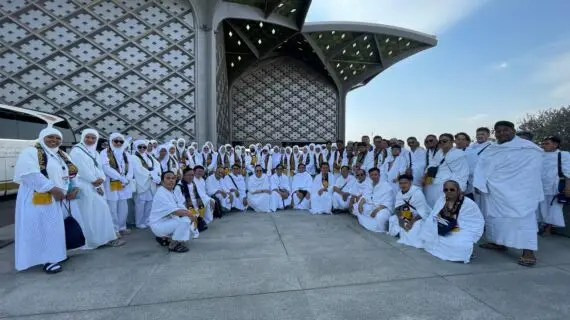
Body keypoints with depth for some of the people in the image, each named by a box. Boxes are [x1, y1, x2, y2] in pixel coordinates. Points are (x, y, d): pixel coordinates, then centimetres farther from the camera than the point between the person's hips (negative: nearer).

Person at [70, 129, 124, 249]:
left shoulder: (95, 153, 19)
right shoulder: (76, 151, -3)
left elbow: (100, 169, 12)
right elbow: (82, 169, -13)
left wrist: (100, 180, -6)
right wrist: (95, 181, -9)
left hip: (97, 187, 7)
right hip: (85, 187, -7)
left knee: (102, 211, 6)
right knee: (88, 215, -5)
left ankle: (107, 238, 10)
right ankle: (91, 241, 1)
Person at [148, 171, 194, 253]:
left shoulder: (172, 192, 7)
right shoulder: (161, 194, -22)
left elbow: (181, 207, 6)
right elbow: (175, 211, -30)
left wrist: (188, 213, -13)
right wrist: (189, 214, -18)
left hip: (168, 221, 10)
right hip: (158, 225, -9)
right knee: (185, 220, -26)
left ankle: (164, 237, 20)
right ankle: (173, 245, -6)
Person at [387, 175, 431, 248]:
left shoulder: (417, 193, -25)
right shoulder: (399, 193, -3)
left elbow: (422, 212, -26)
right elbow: (397, 207, -4)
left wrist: (412, 222, -31)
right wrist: (400, 218, -22)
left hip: (421, 217, -7)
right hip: (408, 215, 7)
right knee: (392, 219, -9)